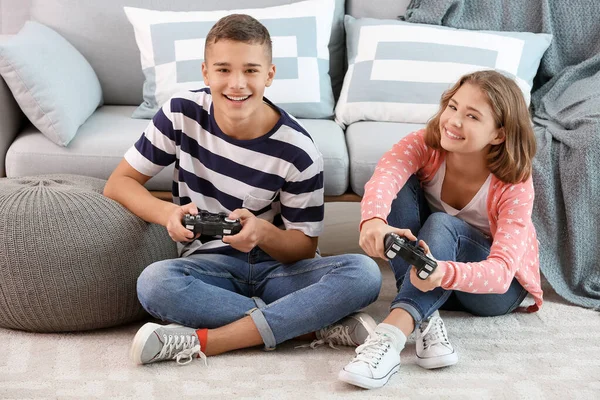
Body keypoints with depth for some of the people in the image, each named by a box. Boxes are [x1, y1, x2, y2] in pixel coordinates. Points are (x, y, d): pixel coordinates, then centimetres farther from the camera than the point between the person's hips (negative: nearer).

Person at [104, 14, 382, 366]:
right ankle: (321, 326, -25)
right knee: (154, 282, -35)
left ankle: (202, 342, -30)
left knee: (364, 273, -29)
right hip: (210, 265, 1)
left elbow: (305, 246, -5)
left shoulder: (297, 151, -12)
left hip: (277, 266, 0)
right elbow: (119, 183, -1)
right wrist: (168, 213, -23)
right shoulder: (184, 113, -8)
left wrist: (262, 232, -28)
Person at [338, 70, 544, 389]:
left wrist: (443, 273, -58)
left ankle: (390, 336, -51)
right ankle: (424, 320, -33)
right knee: (403, 185, -25)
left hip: (495, 287, -3)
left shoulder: (514, 185, -24)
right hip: (430, 278, 3)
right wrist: (373, 219, -64)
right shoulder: (425, 144, -17)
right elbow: (385, 175, -40)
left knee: (443, 225, -35)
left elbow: (502, 271, -36)